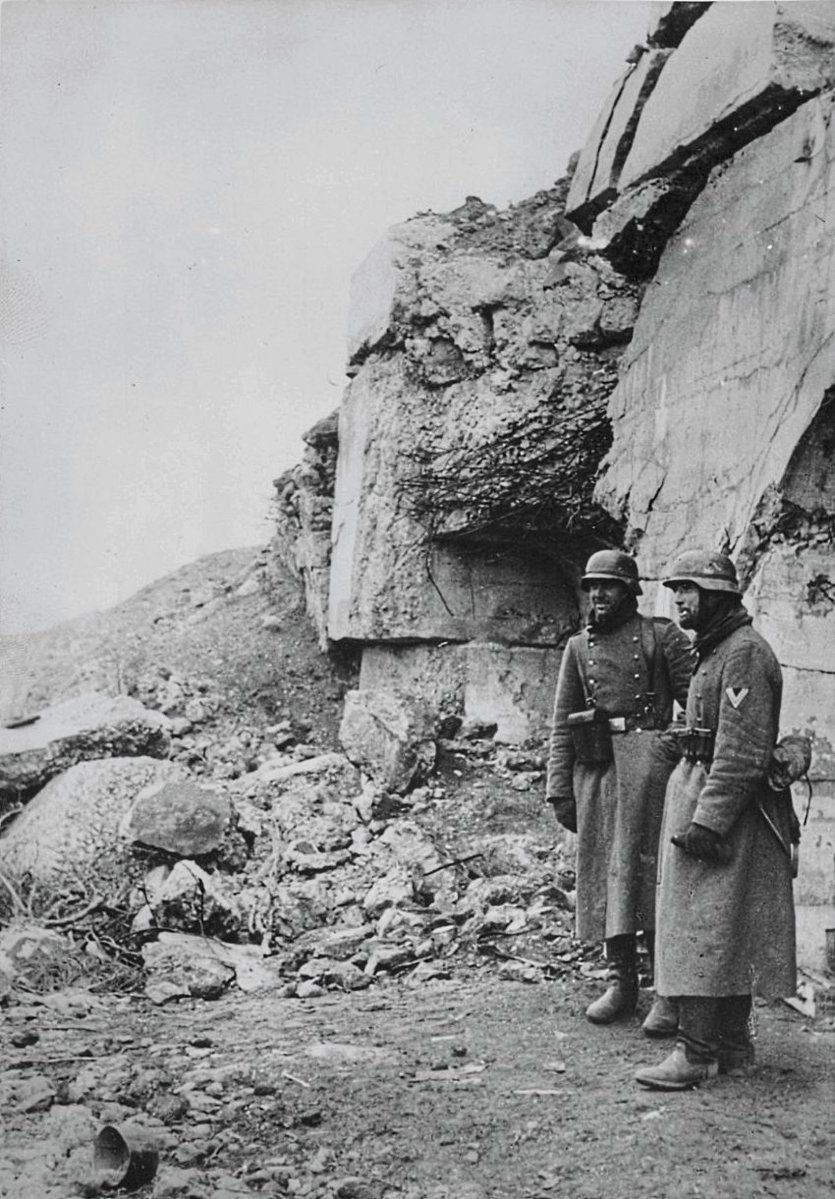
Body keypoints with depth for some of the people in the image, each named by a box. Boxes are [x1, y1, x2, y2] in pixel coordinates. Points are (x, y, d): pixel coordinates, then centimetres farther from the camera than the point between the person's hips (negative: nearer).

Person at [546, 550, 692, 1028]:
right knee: (603, 872, 6)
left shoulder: (662, 636, 2)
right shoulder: (578, 647, 15)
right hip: (594, 769, 5)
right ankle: (622, 984, 17)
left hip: (647, 764, -5)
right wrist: (559, 789, 7)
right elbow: (562, 724, 13)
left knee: (649, 869, -7)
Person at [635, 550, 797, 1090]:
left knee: (705, 929, -8)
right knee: (729, 933, 13)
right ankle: (733, 1045, 21)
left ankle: (697, 1052, -4)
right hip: (703, 791, 10)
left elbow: (742, 752, -22)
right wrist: (695, 810, 22)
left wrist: (706, 822, -24)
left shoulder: (745, 654, -16)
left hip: (725, 806, -10)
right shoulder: (715, 651, 17)